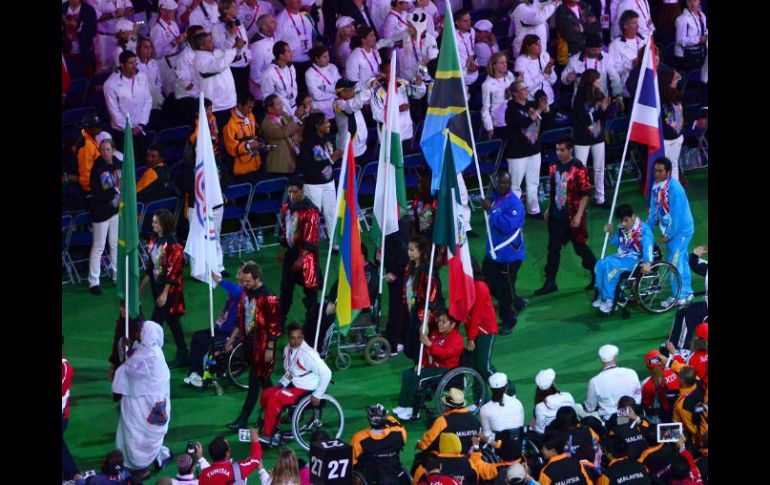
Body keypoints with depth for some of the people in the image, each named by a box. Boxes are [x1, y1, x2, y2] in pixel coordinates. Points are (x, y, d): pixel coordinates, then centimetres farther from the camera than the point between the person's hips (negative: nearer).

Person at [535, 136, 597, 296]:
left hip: (573, 217, -6)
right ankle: (550, 283, 14)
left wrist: (578, 215, -19)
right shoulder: (554, 167, 4)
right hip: (556, 216, 6)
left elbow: (585, 194, -15)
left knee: (581, 247, 7)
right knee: (553, 250, 8)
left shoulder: (578, 169, -16)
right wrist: (549, 209, 17)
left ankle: (598, 275, 25)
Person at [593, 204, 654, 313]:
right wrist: (610, 233, 3)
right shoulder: (622, 228, 8)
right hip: (621, 256, 8)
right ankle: (602, 297, -4)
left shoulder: (643, 229, -15)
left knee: (611, 266, -30)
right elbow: (615, 242, 25)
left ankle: (609, 300, -22)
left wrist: (647, 263, -46)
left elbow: (648, 246, -30)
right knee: (600, 264, -13)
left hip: (635, 259, -8)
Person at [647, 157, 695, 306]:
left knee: (674, 262, -5)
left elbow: (676, 215, -25)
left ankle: (679, 297, 5)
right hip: (669, 228, 8)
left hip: (681, 229, -8)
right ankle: (687, 293, 29)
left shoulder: (674, 188, -26)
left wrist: (668, 235, -18)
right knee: (681, 260, 17)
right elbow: (654, 209, 9)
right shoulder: (656, 185, -1)